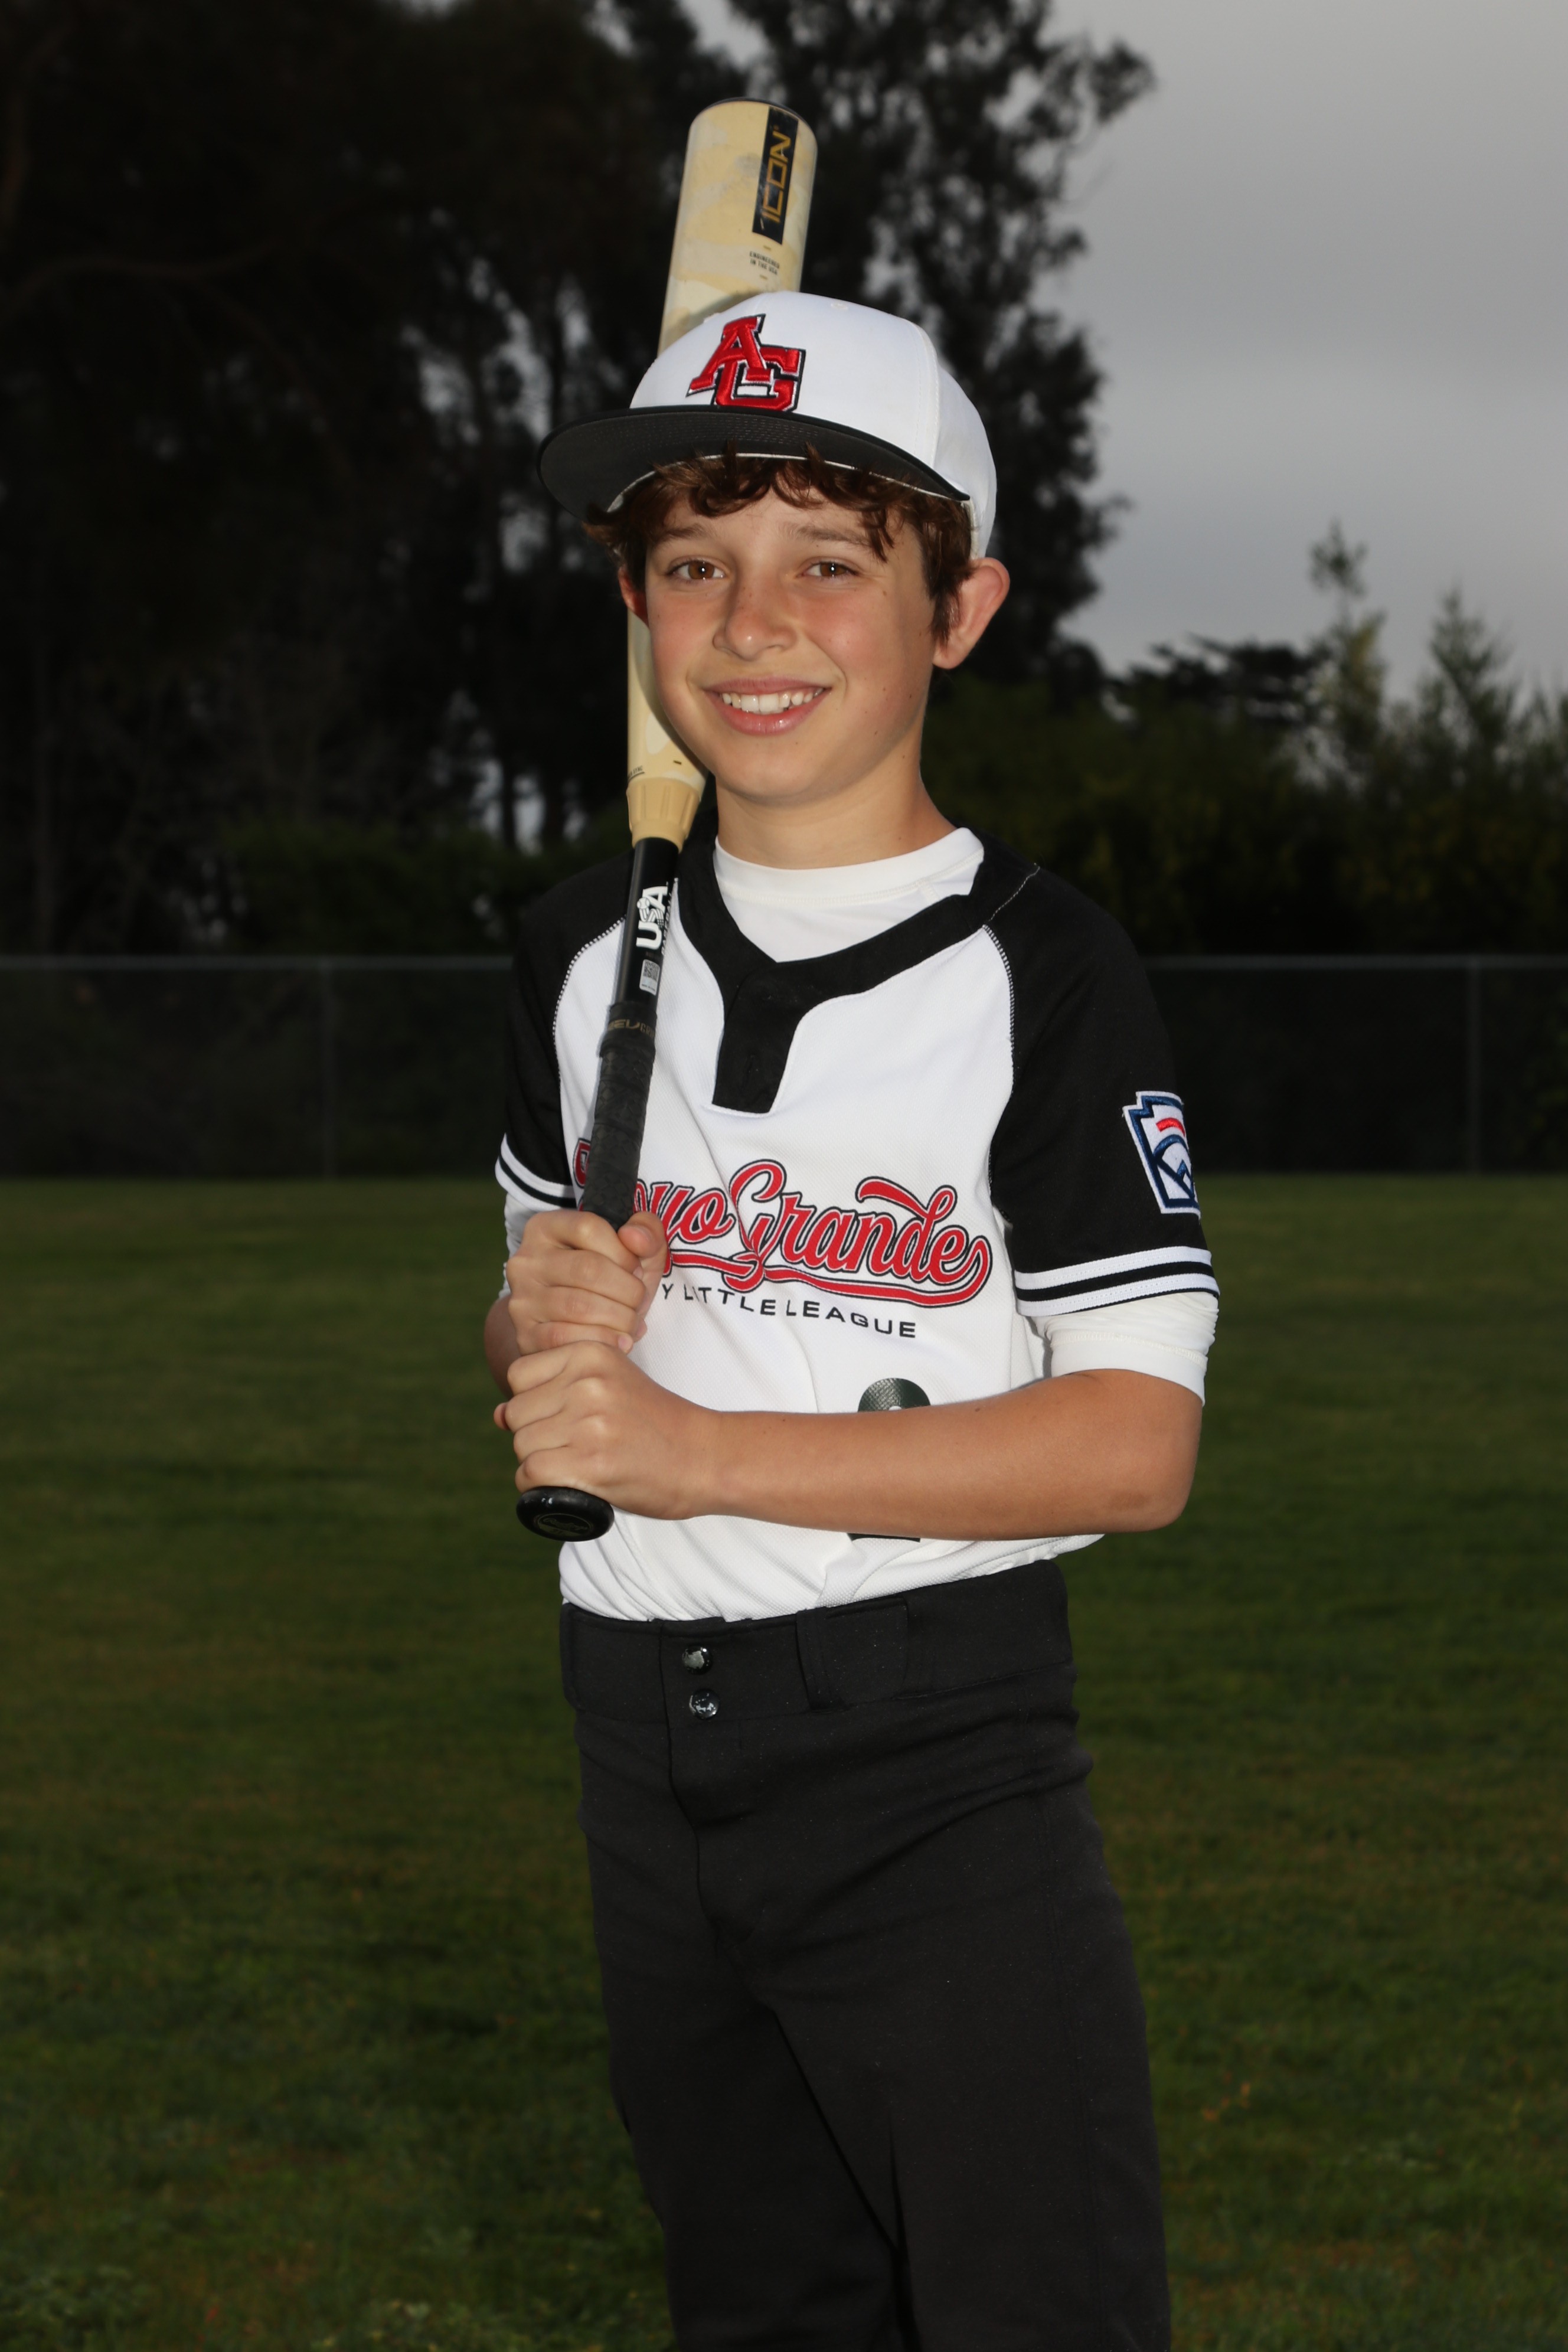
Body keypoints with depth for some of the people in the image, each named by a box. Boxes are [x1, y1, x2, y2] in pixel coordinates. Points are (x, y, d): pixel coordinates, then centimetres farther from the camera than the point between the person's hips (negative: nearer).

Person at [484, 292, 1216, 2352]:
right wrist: (543, 1323, -6)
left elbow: (1137, 1445, -15)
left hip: (939, 1752, -6)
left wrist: (695, 1451, -20)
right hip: (647, 1743, 6)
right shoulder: (587, 960, 8)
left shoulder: (1040, 971, -9)